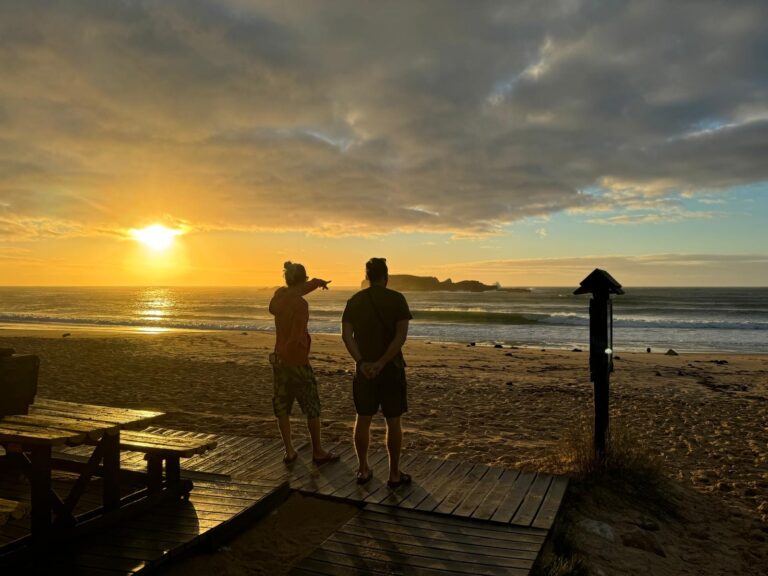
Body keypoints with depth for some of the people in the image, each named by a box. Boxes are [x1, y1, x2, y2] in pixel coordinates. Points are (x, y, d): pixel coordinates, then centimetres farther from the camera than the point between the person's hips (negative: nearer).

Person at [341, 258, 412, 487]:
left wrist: (362, 362, -12)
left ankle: (363, 470, 22)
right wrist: (382, 363, -17)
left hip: (364, 368, 3)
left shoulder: (354, 301, 4)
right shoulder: (397, 299, -6)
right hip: (391, 368, -3)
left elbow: (346, 335, -6)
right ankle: (394, 474, 14)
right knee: (393, 422, 7)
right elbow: (401, 335, -16)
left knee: (363, 420, 13)